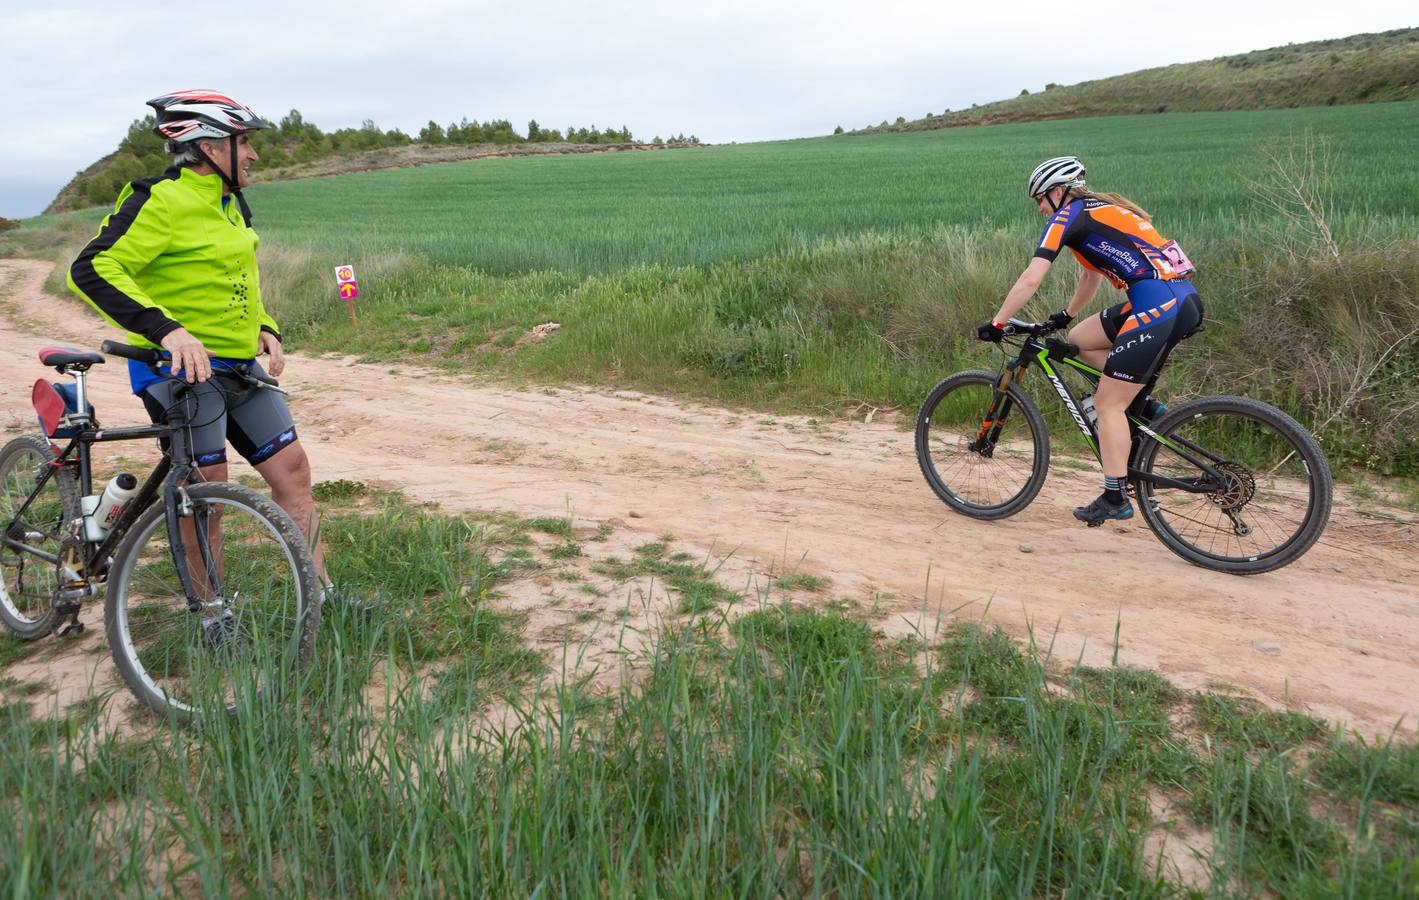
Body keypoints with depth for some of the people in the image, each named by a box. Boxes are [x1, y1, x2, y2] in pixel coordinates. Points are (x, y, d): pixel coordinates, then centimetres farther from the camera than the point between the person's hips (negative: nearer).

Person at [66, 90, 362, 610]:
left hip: (239, 367, 8)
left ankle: (322, 594, 15)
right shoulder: (163, 201, -13)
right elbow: (94, 269, -22)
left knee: (292, 469, 6)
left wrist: (265, 329, 9)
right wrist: (166, 330, -33)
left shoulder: (231, 205, 14)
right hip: (180, 369, -8)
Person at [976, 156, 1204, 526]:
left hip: (1159, 305, -9)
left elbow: (1030, 279, -8)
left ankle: (1115, 498, 3)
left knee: (1107, 403, -2)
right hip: (1185, 300, 9)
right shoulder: (1100, 210, 26)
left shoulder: (1068, 216, -1)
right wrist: (1066, 316, 49)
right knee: (1079, 339, 19)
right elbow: (1092, 274, 38)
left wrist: (996, 323, 0)